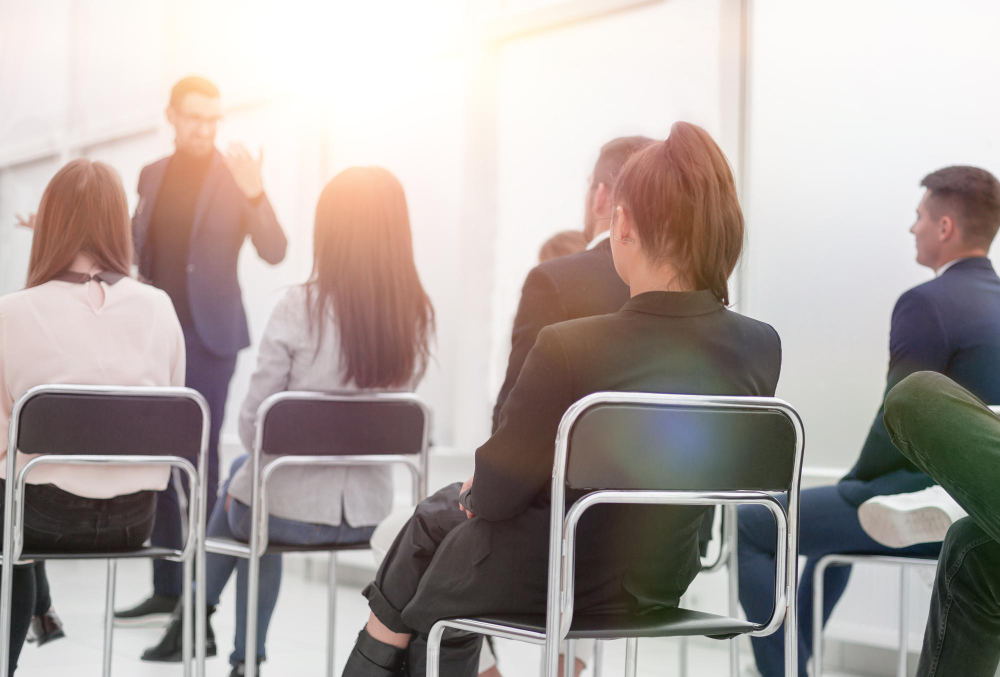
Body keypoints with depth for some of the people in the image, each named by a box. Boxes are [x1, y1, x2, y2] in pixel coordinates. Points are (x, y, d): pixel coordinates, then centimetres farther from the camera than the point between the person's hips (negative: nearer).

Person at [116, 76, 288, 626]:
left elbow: (274, 252, -13)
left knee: (198, 459, -6)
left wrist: (254, 195, -27)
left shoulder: (235, 178, -4)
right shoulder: (153, 176, 12)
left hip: (208, 335, -5)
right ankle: (166, 592, 15)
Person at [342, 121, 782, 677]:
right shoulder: (761, 349, -13)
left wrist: (477, 486, 6)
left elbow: (494, 494, -18)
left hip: (544, 584, -5)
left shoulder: (568, 350, -30)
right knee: (439, 511, 30)